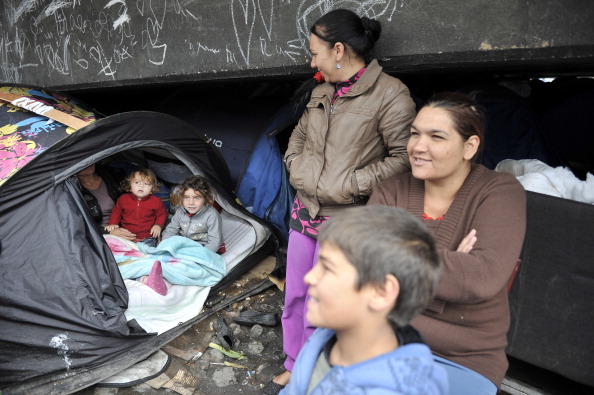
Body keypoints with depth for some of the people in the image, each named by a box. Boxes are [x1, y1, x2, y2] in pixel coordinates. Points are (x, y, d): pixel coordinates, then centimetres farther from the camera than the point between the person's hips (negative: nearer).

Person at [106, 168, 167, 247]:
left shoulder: (156, 201, -1)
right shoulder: (123, 199, 4)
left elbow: (162, 214, 10)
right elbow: (116, 212, 16)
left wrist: (158, 225, -6)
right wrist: (113, 224, 0)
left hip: (147, 238, -2)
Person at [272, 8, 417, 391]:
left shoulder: (390, 94, -13)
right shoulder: (322, 91, 9)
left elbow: (403, 158, -15)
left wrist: (350, 184, -17)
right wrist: (296, 165, 5)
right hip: (305, 212, 7)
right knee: (294, 297, 18)